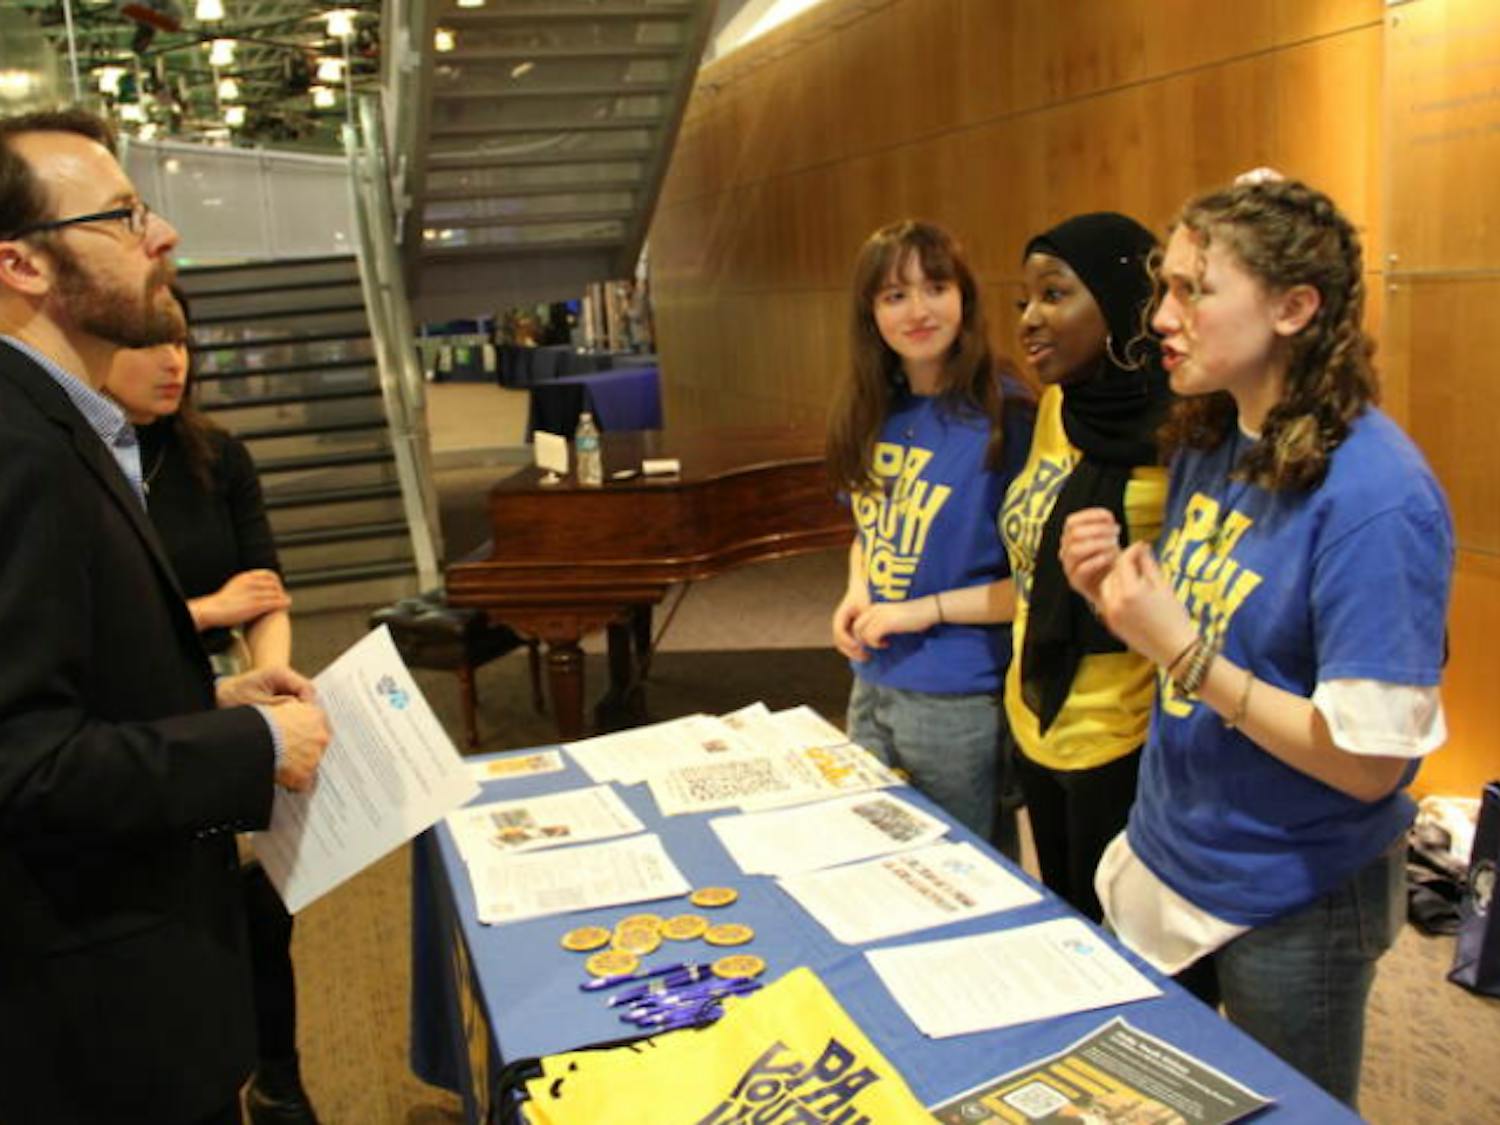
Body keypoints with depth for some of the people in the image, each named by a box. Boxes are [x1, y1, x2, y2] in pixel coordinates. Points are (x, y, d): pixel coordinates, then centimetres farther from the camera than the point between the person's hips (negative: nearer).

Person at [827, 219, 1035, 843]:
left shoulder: (1003, 416, -17)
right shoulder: (872, 415, 3)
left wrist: (927, 609, -18)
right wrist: (857, 593, -3)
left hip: (958, 702, -6)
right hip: (873, 685, 7)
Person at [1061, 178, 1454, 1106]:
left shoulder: (1375, 497, -25)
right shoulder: (1207, 442, -1)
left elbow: (1368, 763, -24)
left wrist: (1185, 652, -28)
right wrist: (1115, 595, -10)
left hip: (1293, 904, -7)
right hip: (1166, 857, 7)